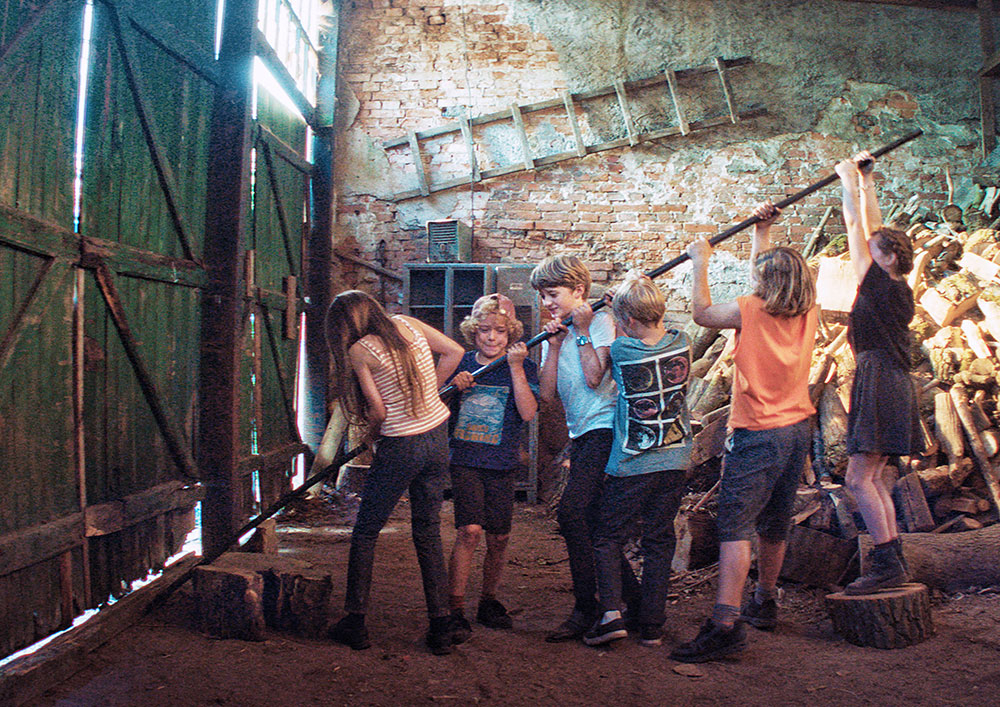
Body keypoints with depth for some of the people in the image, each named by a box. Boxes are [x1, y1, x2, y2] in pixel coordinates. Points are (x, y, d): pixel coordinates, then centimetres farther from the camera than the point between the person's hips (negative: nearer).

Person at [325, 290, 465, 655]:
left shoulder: (358, 351, -10)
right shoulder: (407, 324, 4)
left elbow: (378, 410, -11)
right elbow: (455, 352, 10)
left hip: (401, 447, -5)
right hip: (438, 439, 6)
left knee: (365, 533, 11)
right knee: (428, 532, 14)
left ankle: (355, 622, 16)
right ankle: (441, 628, 12)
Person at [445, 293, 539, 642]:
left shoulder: (524, 366, 1)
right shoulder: (460, 364, 5)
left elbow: (528, 413, -13)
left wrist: (515, 367, -18)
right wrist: (453, 386, -10)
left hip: (502, 462, 1)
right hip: (464, 459, -1)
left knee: (499, 537, 7)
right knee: (470, 529, -15)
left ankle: (488, 601, 28)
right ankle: (455, 609, -9)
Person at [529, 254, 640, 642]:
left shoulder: (600, 322, -4)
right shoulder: (555, 334, 16)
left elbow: (594, 377, -18)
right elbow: (546, 394, 5)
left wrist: (582, 332, -10)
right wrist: (554, 346, -2)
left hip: (604, 428, -9)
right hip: (581, 435, 9)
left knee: (571, 511, -19)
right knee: (591, 525, 10)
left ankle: (586, 608, -10)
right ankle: (632, 599, 24)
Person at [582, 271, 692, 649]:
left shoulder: (621, 351, -14)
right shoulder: (682, 343, -2)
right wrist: (632, 296, 18)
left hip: (631, 465, -4)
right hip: (675, 461, 4)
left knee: (608, 537, 10)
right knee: (660, 541, 11)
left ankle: (611, 613, -2)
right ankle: (651, 626, 15)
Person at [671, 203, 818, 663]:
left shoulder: (751, 311, -14)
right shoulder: (806, 311, 4)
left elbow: (702, 313, 3)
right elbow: (773, 274, 23)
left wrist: (701, 264, 11)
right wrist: (762, 233, 26)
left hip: (758, 432, -7)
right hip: (798, 429, 7)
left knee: (735, 526, -13)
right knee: (775, 523, 20)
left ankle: (726, 624, -21)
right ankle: (764, 603, 35)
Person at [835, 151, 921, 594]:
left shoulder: (878, 284, -11)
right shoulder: (899, 288, 12)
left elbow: (857, 226, -6)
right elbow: (874, 229, 20)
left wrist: (849, 180, 5)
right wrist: (866, 182, 25)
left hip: (879, 383, -9)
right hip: (892, 386, 9)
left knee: (859, 479, -9)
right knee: (872, 477, 12)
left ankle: (887, 564, -9)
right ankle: (892, 557, 14)